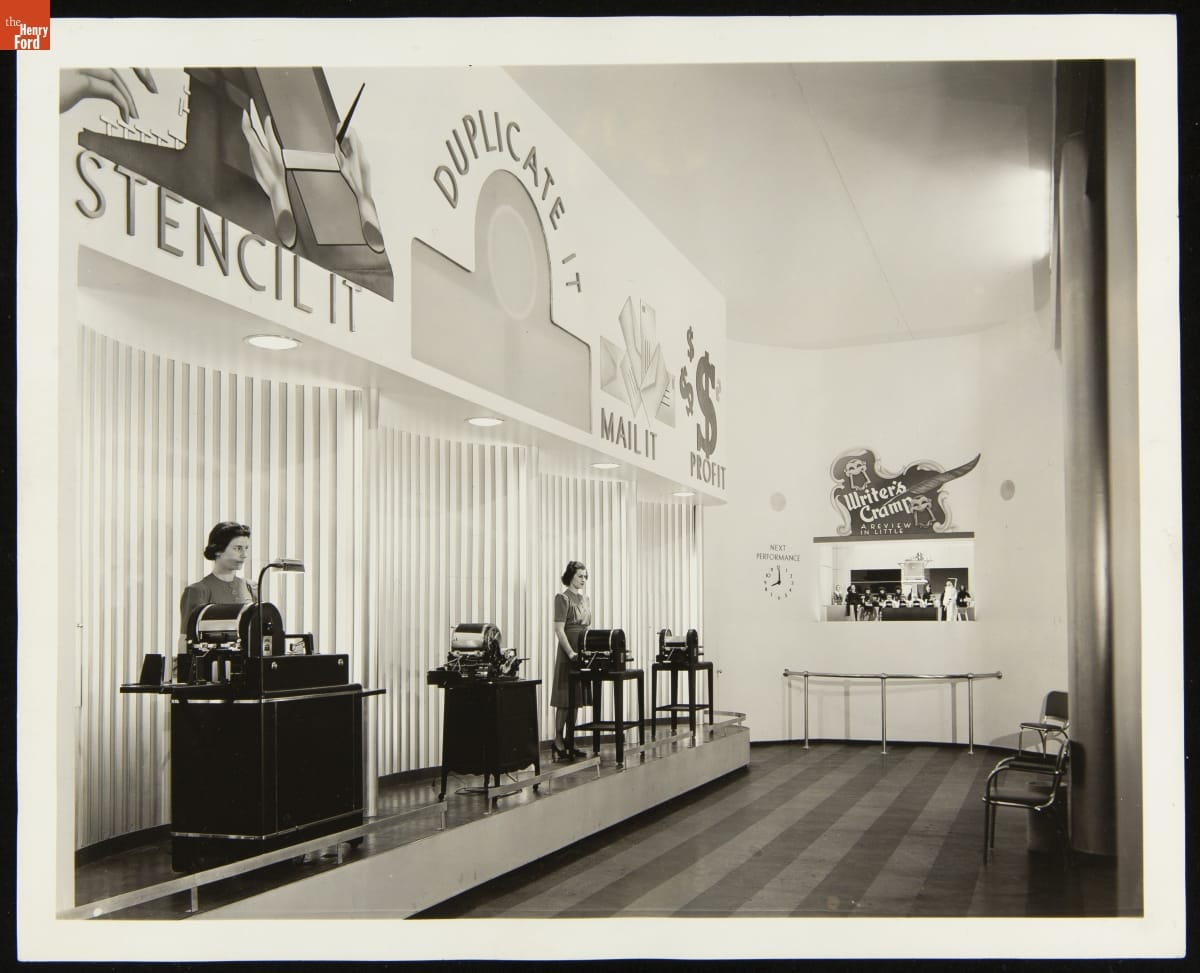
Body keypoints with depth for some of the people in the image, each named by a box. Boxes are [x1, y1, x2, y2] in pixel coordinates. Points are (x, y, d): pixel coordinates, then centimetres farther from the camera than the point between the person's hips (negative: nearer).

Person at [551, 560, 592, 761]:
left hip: (583, 653, 8)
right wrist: (571, 653, -22)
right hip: (568, 653, -8)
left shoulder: (586, 599, 15)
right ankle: (558, 742, -2)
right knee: (564, 699, -6)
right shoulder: (563, 598, -8)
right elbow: (559, 629, -15)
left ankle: (569, 741, 13)